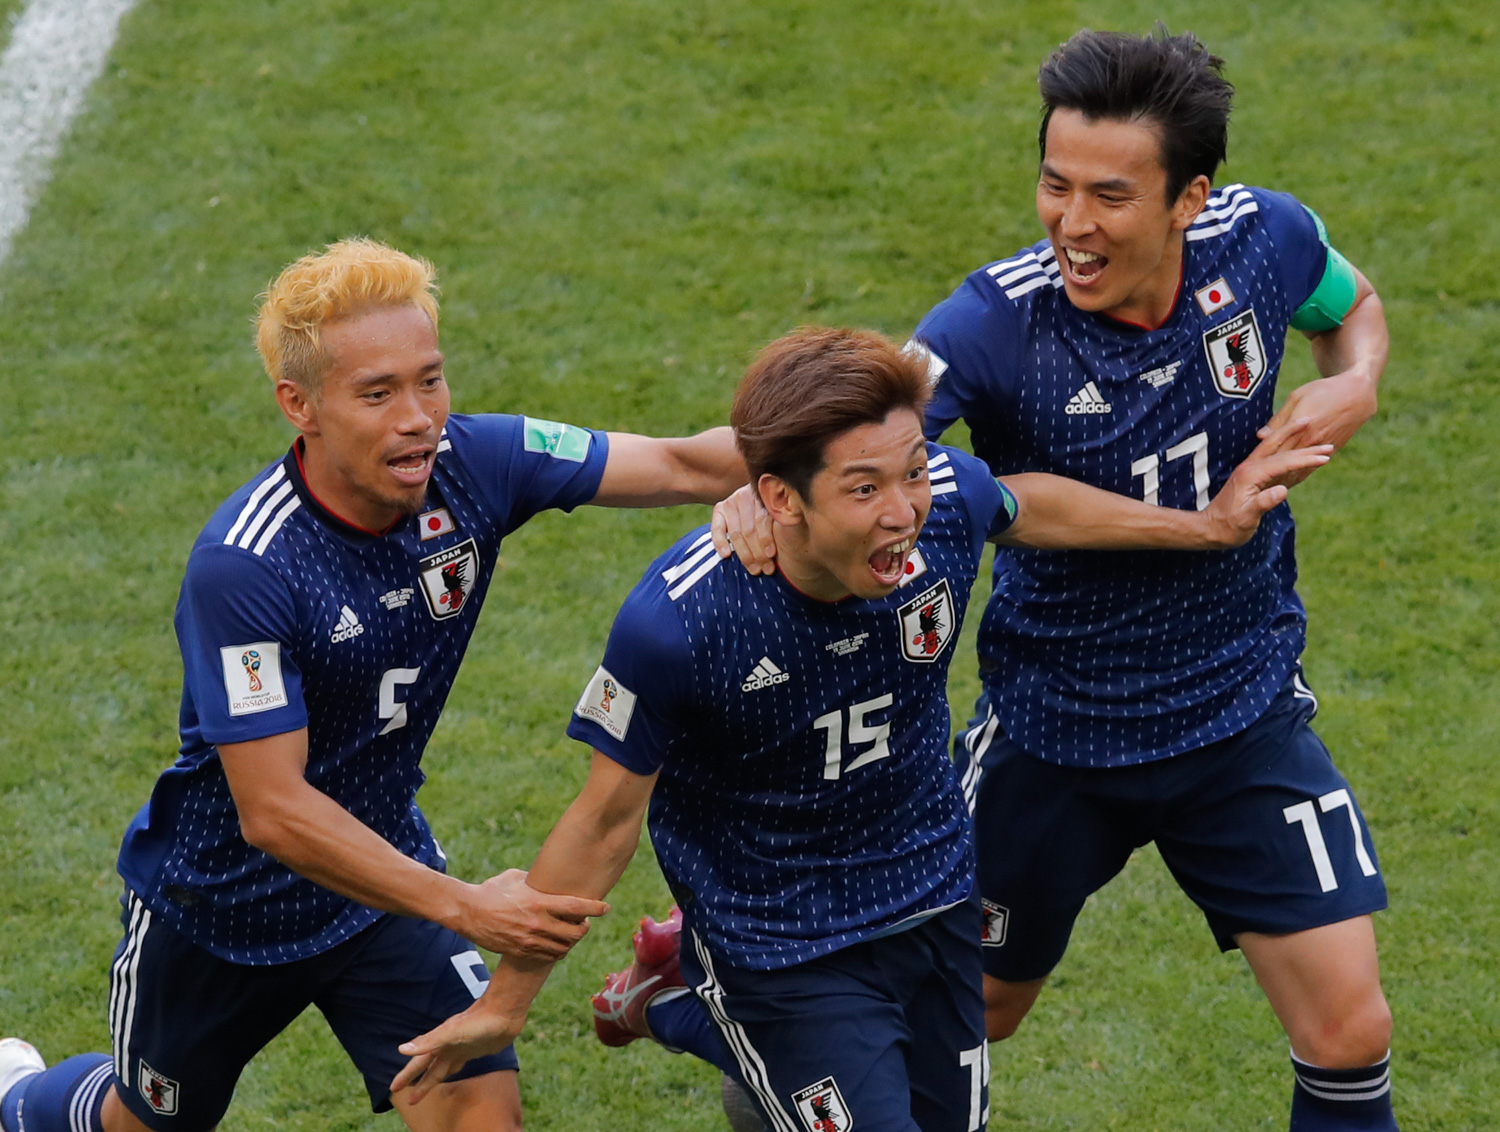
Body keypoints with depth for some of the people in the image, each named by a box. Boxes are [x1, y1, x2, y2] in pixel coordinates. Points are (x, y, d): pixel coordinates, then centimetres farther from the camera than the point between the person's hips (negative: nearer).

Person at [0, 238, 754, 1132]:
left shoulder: (468, 465, -19)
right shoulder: (240, 568, -34)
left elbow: (683, 467, -15)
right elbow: (272, 812, -34)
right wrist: (463, 906, -40)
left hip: (382, 870, 4)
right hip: (221, 900, -3)